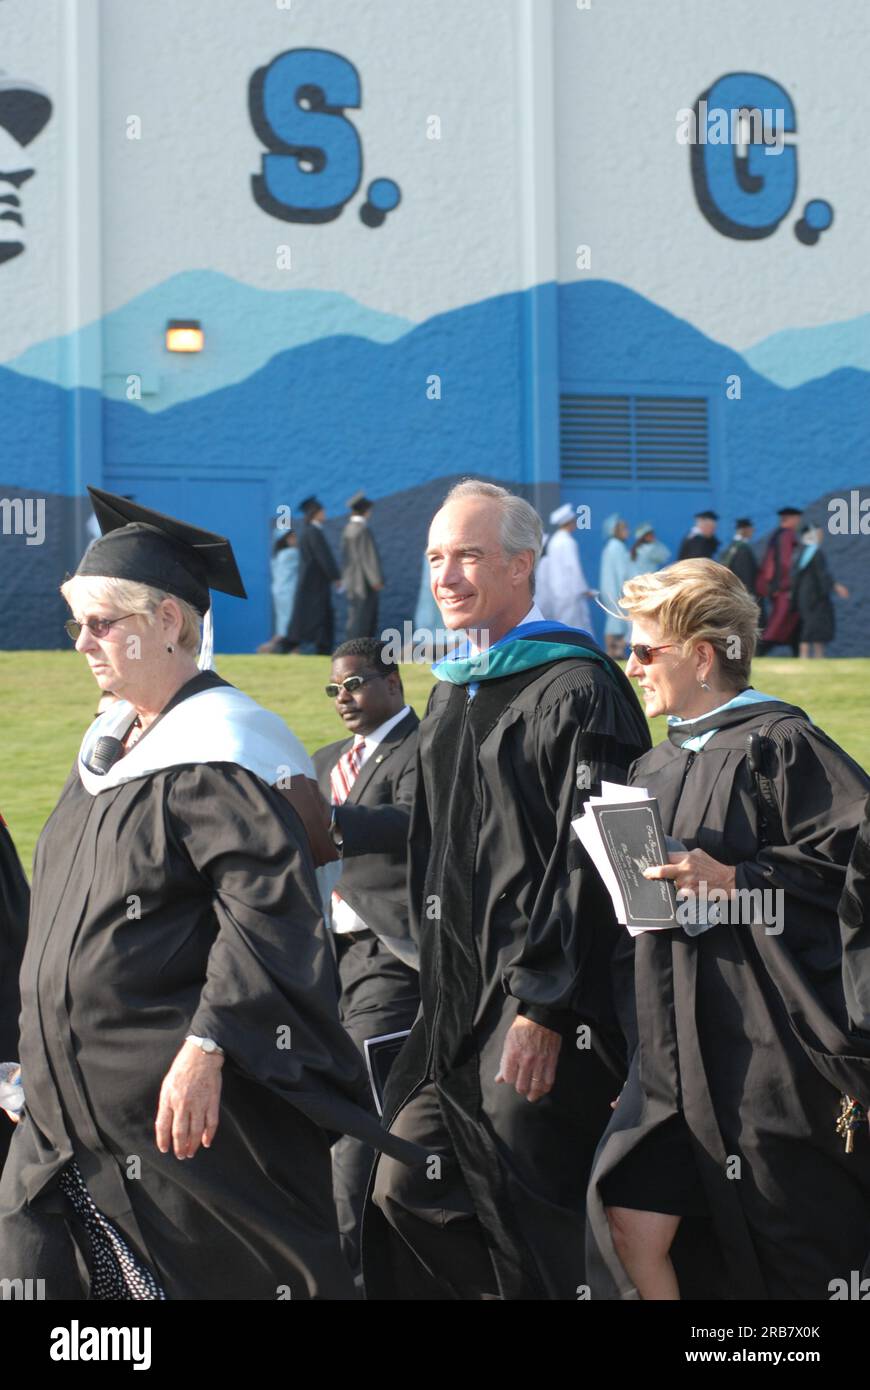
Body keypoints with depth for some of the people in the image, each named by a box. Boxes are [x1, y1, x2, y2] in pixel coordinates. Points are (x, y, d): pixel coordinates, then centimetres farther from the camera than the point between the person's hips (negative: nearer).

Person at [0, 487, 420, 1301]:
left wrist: (206, 1050, -29)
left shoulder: (224, 748, -14)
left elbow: (267, 907, -23)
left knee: (236, 1280, 0)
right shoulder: (111, 746, 15)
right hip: (79, 1104, 9)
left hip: (196, 1102, -9)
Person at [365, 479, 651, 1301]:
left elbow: (588, 863, -15)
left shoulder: (577, 689, -10)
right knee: (402, 1199, 3)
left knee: (524, 1231, -4)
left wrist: (542, 1009, -20)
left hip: (542, 999, -8)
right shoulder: (450, 692, 15)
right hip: (457, 1001, 8)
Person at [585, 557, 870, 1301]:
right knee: (635, 1223, 0)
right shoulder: (657, 769, 15)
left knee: (795, 1256, 1)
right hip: (680, 1043, 8)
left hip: (768, 1044, -7)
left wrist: (735, 880, -20)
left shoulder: (776, 744, -8)